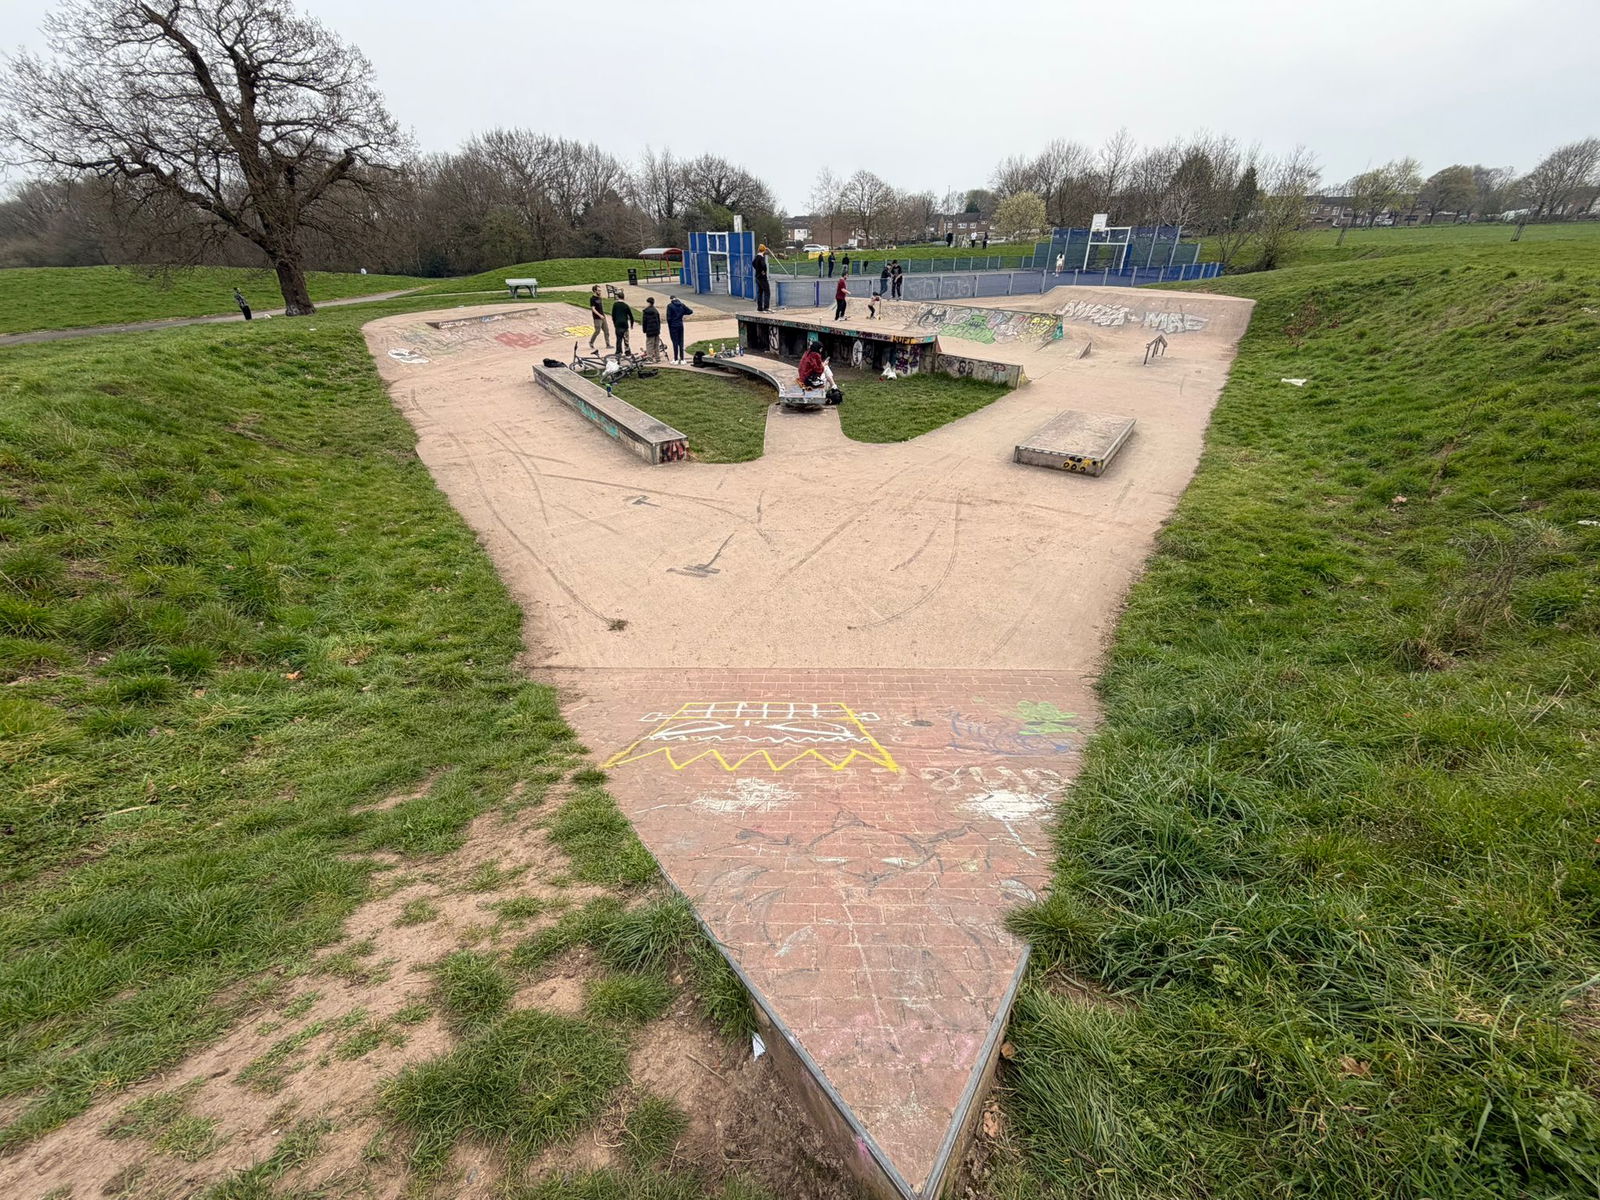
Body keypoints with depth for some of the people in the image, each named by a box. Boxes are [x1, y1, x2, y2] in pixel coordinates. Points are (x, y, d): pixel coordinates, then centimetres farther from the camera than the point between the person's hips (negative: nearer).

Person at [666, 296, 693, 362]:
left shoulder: (670, 306, -9)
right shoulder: (682, 305, 2)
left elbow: (669, 317, -10)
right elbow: (690, 312, 5)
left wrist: (669, 326, 1)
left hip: (673, 326, -4)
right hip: (680, 326, 4)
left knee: (675, 343, 0)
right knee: (681, 342, 10)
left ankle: (676, 359, 2)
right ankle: (682, 359, 11)